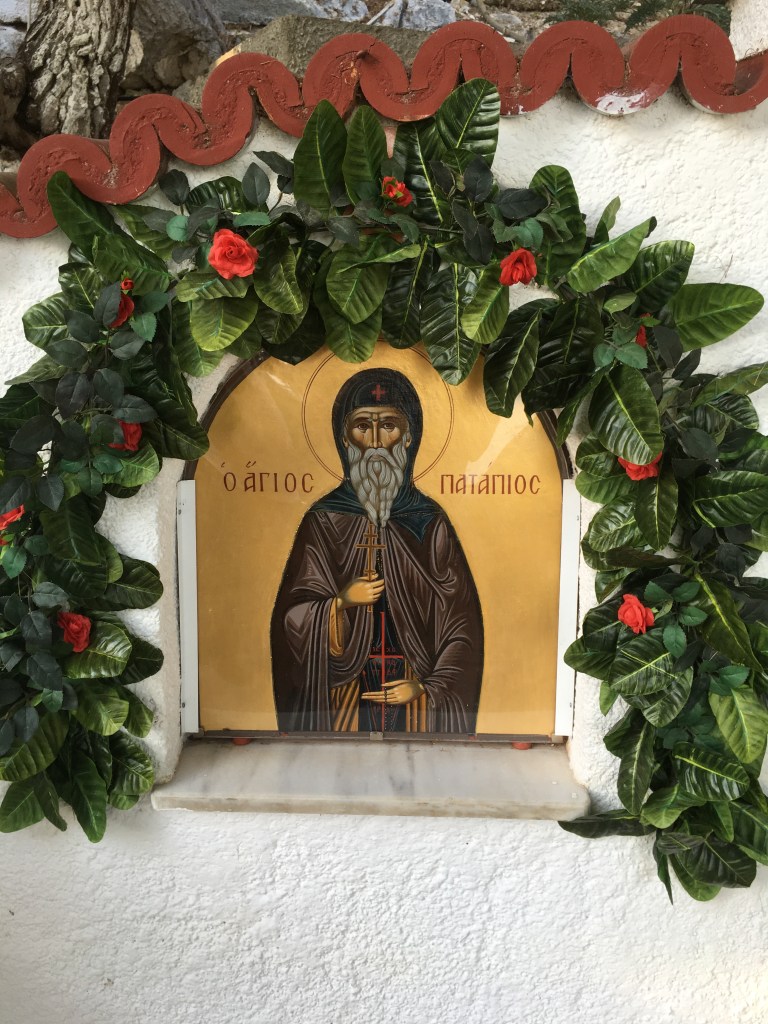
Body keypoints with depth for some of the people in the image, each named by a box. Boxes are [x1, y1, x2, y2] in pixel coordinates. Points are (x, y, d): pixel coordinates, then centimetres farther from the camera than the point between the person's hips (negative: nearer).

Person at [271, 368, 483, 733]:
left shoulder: (430, 523, -3)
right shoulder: (324, 521, -3)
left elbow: (461, 618, -2)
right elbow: (293, 617, -5)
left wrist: (428, 686, -11)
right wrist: (341, 602, -23)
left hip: (412, 691, 1)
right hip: (347, 691, 0)